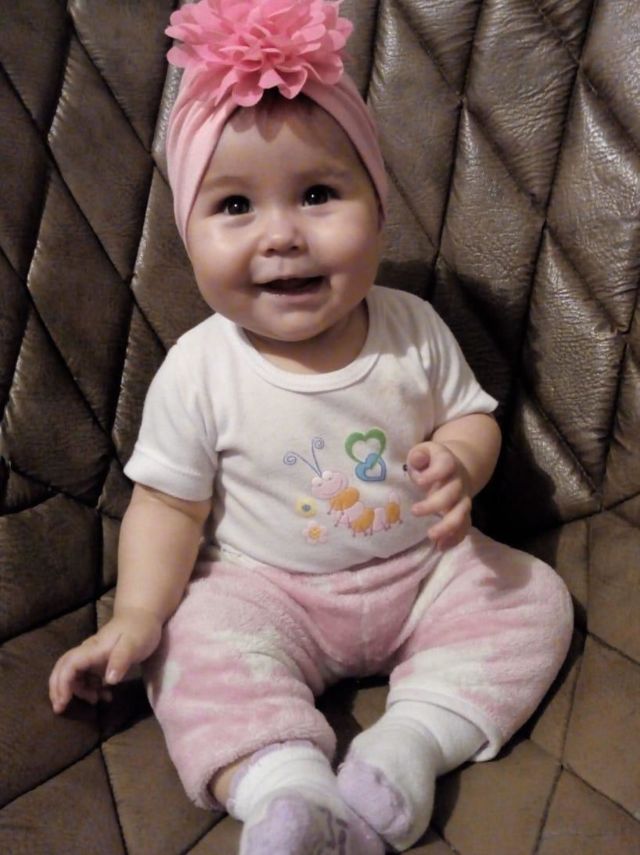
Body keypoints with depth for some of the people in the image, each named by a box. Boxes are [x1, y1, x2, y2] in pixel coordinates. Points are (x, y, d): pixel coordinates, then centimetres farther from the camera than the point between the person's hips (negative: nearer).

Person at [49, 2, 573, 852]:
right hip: (270, 590, -2)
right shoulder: (199, 371, -15)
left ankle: (408, 744, -18)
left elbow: (471, 415, 2)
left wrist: (459, 463, -22)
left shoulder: (412, 328, -10)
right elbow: (169, 505, -8)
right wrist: (137, 618, -18)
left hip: (424, 569, 3)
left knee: (534, 596, -12)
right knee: (198, 646, -25)